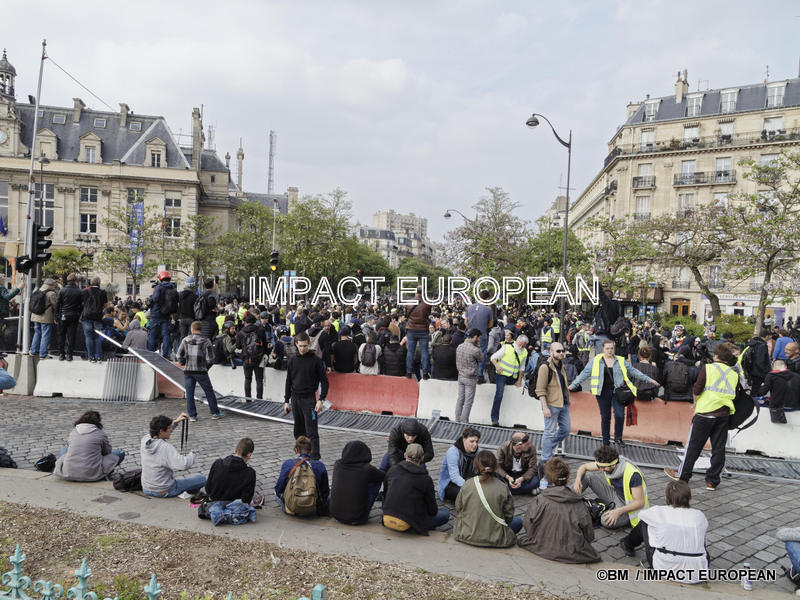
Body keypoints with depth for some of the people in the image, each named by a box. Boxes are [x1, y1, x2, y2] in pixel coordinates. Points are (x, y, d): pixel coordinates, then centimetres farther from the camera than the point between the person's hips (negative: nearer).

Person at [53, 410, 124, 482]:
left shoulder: (73, 432, 9)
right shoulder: (100, 434, -1)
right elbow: (108, 451, 11)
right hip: (91, 475, -4)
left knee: (63, 450, 33)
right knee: (120, 453, 10)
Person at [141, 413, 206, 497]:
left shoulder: (145, 440, -8)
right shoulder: (166, 448, -28)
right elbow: (184, 465, -38)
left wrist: (175, 422, 7)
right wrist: (192, 455, -18)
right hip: (163, 492, -7)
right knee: (202, 479, 0)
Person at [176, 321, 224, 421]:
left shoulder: (185, 340, 2)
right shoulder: (206, 341, -6)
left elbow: (179, 355, 3)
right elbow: (210, 357, -9)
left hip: (188, 370, 2)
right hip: (201, 371, -2)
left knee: (189, 393, 8)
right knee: (209, 392, 8)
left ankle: (192, 415, 8)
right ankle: (215, 413, 12)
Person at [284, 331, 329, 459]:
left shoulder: (316, 360, -4)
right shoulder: (292, 361, 8)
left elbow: (324, 381, -4)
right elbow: (289, 382, 14)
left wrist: (321, 400, -12)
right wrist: (286, 401, 11)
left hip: (309, 399, -5)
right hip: (295, 399, 5)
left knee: (312, 431, -7)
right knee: (299, 431, 12)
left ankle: (315, 458, -4)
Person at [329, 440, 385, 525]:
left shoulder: (337, 465, -4)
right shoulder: (366, 469, -13)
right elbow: (383, 476, 6)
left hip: (336, 515, 4)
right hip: (358, 519, -4)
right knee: (376, 481, 10)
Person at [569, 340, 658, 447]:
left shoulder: (620, 360, 7)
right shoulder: (596, 361, 1)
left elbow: (633, 371, 10)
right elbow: (585, 373, 1)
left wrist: (649, 380, 7)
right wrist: (573, 385, -5)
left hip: (617, 392, 1)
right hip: (603, 392, -1)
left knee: (620, 415, -11)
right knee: (605, 417, 6)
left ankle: (618, 438, 14)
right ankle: (606, 443, 20)